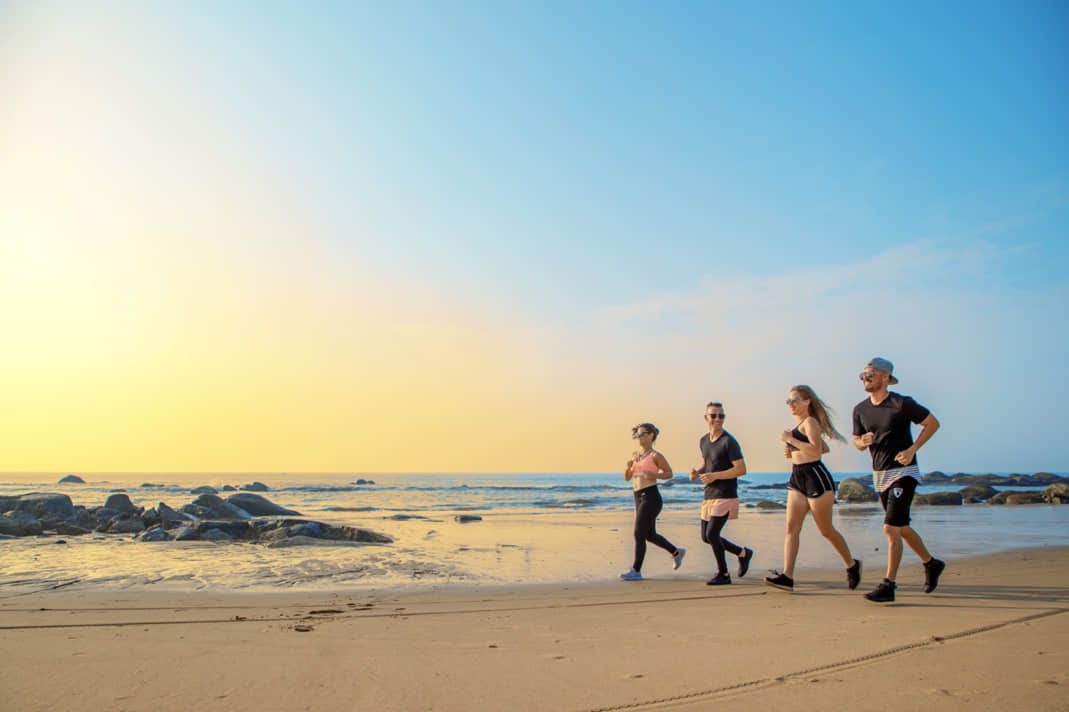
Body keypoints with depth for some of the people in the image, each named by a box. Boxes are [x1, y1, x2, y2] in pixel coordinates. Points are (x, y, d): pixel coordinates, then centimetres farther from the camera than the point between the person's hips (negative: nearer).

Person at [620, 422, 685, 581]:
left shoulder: (655, 456, -7)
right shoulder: (634, 454, 12)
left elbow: (669, 473, 1)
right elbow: (627, 477, 15)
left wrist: (655, 475, -16)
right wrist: (628, 467, -5)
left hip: (650, 497, -8)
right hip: (639, 498, 8)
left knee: (639, 535, -7)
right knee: (650, 535, 18)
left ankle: (636, 571, 2)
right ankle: (677, 552, 39)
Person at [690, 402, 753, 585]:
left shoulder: (729, 442, -12)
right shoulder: (704, 441, 10)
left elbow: (741, 469, -16)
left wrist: (715, 475, -21)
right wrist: (696, 471, 3)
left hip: (725, 496, -8)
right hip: (709, 496, 8)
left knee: (711, 533, -13)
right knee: (706, 537, 10)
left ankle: (723, 574, 6)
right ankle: (743, 553, 29)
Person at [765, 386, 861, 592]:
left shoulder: (810, 421, -10)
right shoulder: (800, 424, 17)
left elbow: (816, 450, -24)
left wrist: (790, 439, -21)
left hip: (815, 477, -9)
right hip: (797, 479, 9)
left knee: (826, 530, 4)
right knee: (791, 527, -3)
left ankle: (852, 565, 27)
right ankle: (787, 576, -8)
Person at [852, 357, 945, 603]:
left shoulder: (902, 404, -12)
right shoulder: (860, 409, 4)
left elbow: (933, 423, -2)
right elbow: (857, 441, 12)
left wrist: (912, 450, -11)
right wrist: (864, 441, -12)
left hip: (903, 474, -7)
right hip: (880, 476, 7)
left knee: (891, 528, -13)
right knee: (901, 528, 18)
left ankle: (888, 586, -6)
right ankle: (931, 563, 41)